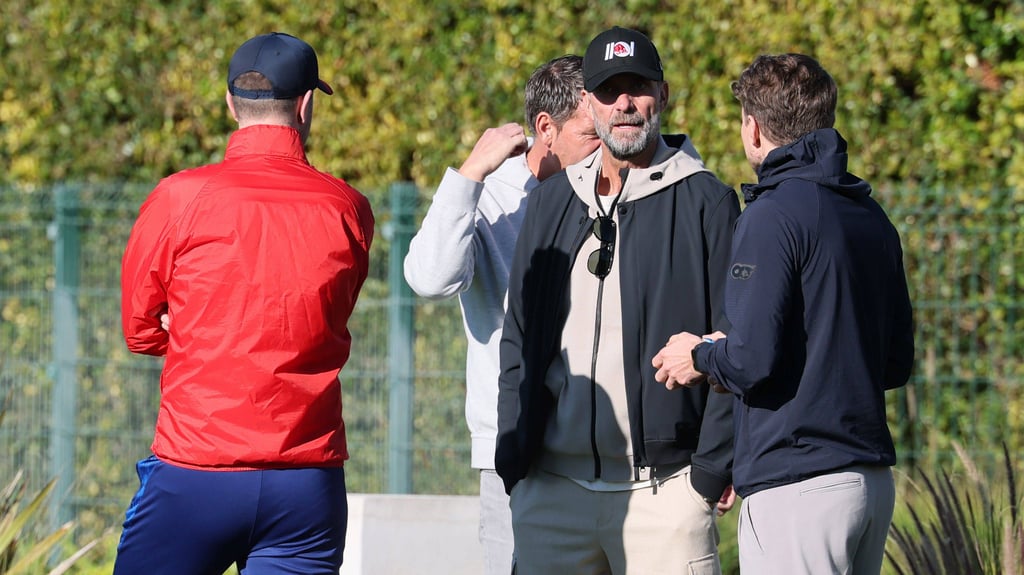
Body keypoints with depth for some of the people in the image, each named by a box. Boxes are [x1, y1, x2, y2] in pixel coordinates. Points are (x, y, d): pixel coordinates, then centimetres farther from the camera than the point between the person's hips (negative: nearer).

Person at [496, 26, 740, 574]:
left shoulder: (705, 202, 1)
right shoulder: (551, 201, 16)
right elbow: (519, 334, 19)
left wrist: (714, 466, -9)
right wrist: (512, 456, 9)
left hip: (662, 487, -4)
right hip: (550, 485, 5)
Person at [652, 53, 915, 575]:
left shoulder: (775, 215, -11)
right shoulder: (871, 218, 14)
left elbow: (753, 361, -18)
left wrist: (701, 358, 5)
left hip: (796, 484, -9)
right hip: (873, 477, 9)